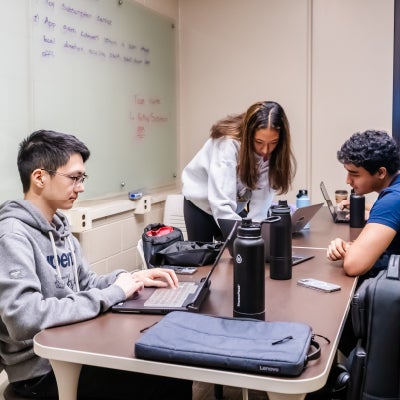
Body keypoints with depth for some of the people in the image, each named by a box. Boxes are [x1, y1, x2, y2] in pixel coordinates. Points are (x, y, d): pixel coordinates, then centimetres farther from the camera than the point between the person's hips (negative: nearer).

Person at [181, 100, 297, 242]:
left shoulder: (274, 152, -20)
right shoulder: (228, 143, -34)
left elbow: (261, 199, -22)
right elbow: (221, 204, -41)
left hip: (236, 206, 4)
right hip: (202, 202, -3)